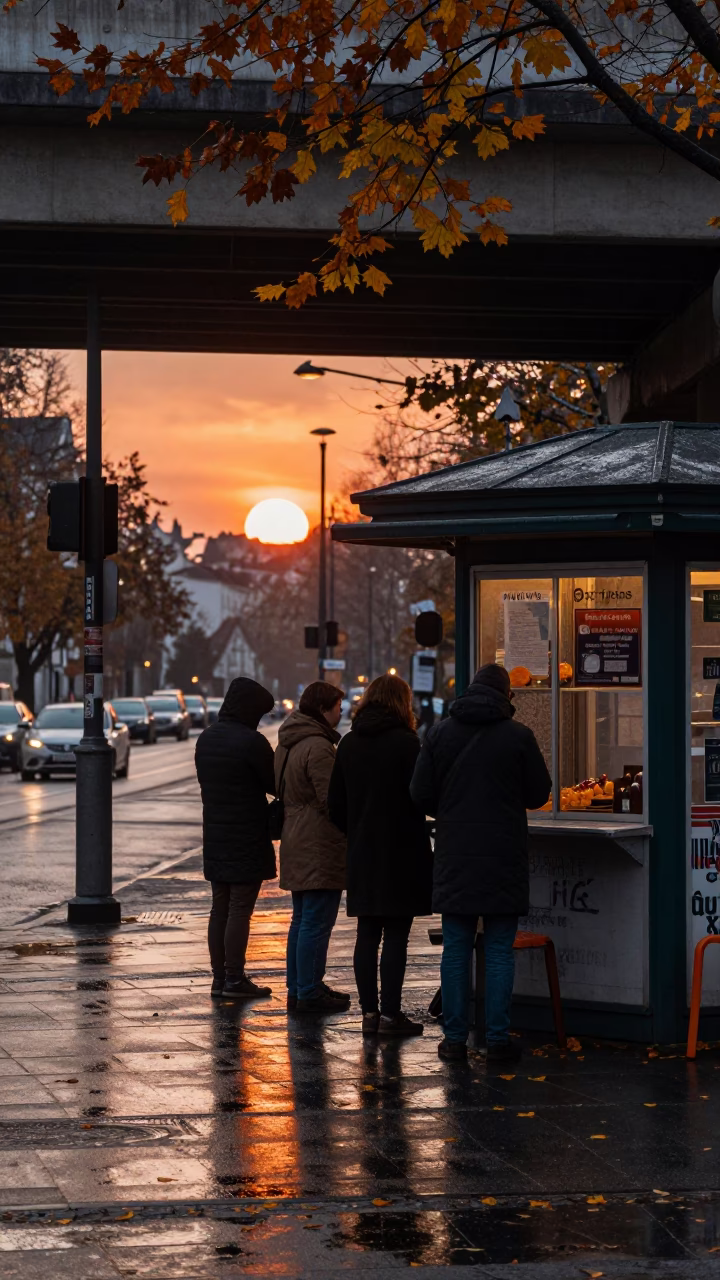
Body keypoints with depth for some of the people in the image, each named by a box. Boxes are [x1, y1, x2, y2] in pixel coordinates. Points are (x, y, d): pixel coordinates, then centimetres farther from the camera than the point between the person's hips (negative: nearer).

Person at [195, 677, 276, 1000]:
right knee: (240, 910, -3)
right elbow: (275, 784, -10)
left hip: (215, 837, 8)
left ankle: (219, 977, 14)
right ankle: (234, 979, -1)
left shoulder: (206, 739, 9)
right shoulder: (251, 741, -17)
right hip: (247, 839, -7)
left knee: (220, 909, 12)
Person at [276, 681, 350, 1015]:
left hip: (296, 844, 10)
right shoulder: (317, 747, -18)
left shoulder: (287, 743, 14)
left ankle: (297, 988, 22)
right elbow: (332, 799, -20)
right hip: (320, 846, -10)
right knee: (316, 923, -6)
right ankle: (309, 993, -4)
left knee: (302, 920, 17)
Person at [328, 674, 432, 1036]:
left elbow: (335, 804, 9)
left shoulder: (348, 744, 7)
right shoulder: (405, 742, -11)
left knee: (367, 934, 10)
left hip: (362, 854, 6)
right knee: (396, 935, -2)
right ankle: (390, 1014, -2)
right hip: (401, 853, -6)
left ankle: (369, 1012, 12)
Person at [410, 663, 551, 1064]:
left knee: (456, 948, 7)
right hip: (504, 855, -2)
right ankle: (498, 1038, 2)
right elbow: (539, 794, 0)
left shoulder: (441, 734, 2)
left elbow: (421, 793, 2)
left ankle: (455, 1038, 7)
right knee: (500, 951, 4)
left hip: (455, 856, 2)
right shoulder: (519, 736, -6)